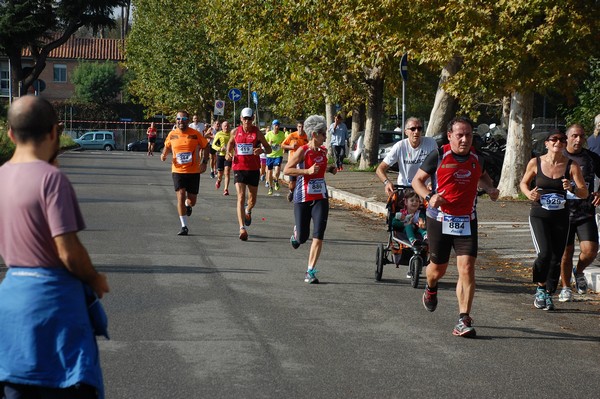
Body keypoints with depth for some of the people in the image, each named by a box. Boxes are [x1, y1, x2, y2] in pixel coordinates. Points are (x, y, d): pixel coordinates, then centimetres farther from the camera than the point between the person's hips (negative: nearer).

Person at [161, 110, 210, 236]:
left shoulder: (195, 134, -6)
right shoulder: (172, 134, 1)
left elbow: (205, 146, 5)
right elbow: (167, 146, 18)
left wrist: (204, 162, -5)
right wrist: (164, 154, -3)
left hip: (194, 171, 0)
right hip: (178, 171, 0)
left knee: (192, 200, 7)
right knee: (181, 196, -13)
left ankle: (188, 206, 47)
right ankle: (184, 226, -7)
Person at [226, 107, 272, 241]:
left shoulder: (257, 132, -3)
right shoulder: (235, 132, 1)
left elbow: (269, 149, 1)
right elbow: (230, 143, 21)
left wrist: (261, 150, -22)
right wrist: (228, 153, 1)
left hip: (253, 168, 1)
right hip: (239, 168, -1)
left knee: (253, 198, 13)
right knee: (241, 197, -13)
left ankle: (248, 211, 50)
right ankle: (242, 228, -18)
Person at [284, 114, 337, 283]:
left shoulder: (323, 151, 6)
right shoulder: (302, 151, -12)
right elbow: (286, 170, -14)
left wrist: (329, 169, 7)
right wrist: (307, 171, -23)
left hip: (320, 198, 4)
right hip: (303, 198, -4)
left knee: (318, 236, -9)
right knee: (302, 238, 4)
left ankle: (311, 271, -4)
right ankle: (296, 232, 43)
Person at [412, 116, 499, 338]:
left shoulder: (476, 158, 5)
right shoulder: (438, 156, -7)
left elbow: (483, 177, 27)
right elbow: (417, 180, 0)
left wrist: (490, 189, 5)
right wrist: (429, 196, -19)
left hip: (466, 221, 2)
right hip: (439, 219, -2)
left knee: (467, 269, -12)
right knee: (438, 268, 12)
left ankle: (464, 320, -10)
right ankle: (431, 289, 49)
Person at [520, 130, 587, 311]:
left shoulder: (571, 166, -4)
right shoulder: (535, 163, -4)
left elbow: (584, 193, -2)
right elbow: (523, 183, 12)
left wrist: (572, 189, -22)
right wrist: (529, 194, -9)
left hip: (561, 217, 2)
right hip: (539, 215, -2)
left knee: (557, 258, 5)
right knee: (544, 253, -19)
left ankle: (548, 294, 23)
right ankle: (541, 288, 5)